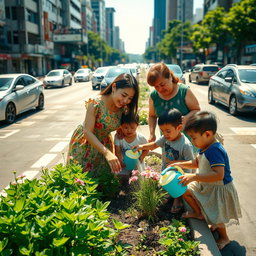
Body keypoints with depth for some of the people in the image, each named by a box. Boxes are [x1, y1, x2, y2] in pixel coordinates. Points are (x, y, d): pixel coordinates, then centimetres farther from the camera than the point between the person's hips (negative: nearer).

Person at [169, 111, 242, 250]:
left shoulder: (215, 151, -32)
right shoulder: (205, 148, -3)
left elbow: (219, 175, -40)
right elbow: (197, 162, 16)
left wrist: (194, 177, -38)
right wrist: (181, 164, 3)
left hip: (219, 189, -9)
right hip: (205, 186, 9)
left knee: (214, 218, 3)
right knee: (186, 191, 11)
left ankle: (224, 238, 34)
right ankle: (199, 213, 33)